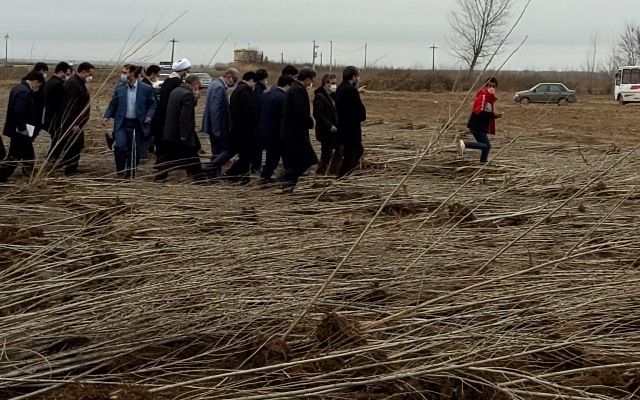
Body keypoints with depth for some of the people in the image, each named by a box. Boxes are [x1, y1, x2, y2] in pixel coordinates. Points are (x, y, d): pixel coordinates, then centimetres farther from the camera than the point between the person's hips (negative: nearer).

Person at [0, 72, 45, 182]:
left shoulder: (19, 88, 10)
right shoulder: (24, 91, -21)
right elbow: (18, 112, -29)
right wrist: (23, 129, -21)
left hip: (17, 129, 10)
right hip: (20, 131, -10)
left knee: (28, 153, 20)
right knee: (14, 156, -3)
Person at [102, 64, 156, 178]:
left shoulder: (146, 89, -5)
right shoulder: (119, 87, 0)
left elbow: (152, 104, 6)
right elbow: (113, 104, 6)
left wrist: (149, 115, -10)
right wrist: (106, 116, -6)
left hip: (138, 124, 0)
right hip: (121, 123, 0)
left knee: (135, 150, 6)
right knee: (120, 146, -17)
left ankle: (130, 173, 23)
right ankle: (120, 171, -1)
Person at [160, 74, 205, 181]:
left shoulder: (175, 91, 13)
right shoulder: (188, 95, -17)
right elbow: (185, 117, -23)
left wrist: (193, 101, 10)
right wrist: (184, 135, -22)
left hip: (170, 133, 9)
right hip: (180, 135, -9)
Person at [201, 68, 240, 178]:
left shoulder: (215, 84, 13)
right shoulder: (219, 87, -19)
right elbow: (215, 110, -24)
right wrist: (216, 129, -24)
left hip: (215, 127, 11)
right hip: (219, 127, -11)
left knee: (217, 153, 15)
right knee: (230, 150, -5)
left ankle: (215, 175, 18)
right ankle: (210, 168, -8)